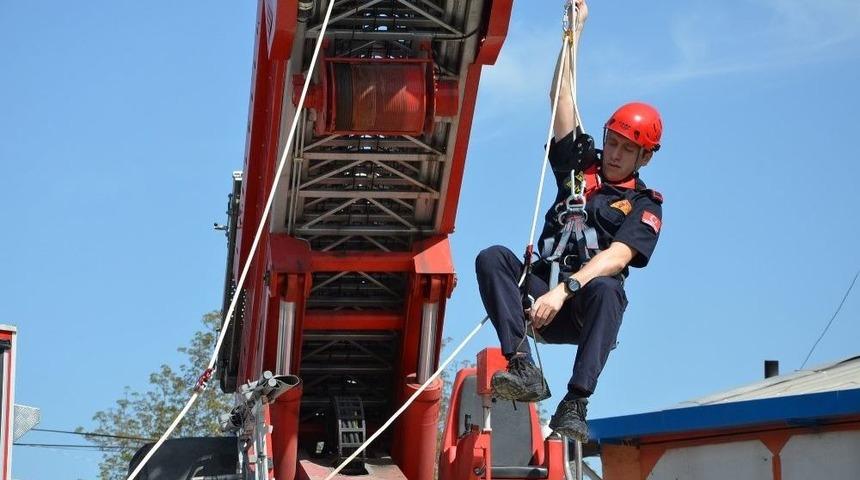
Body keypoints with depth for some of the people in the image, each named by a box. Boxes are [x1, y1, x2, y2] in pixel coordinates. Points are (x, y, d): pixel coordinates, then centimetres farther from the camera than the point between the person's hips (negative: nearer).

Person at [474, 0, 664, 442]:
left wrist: (565, 290, -28)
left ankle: (575, 405, -46)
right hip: (541, 292, 3)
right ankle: (523, 367, -38)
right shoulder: (580, 166, 17)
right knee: (492, 258, -24)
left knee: (605, 289, -38)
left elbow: (617, 256, -13)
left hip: (583, 306, -3)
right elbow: (561, 97, 14)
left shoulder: (645, 207, 5)